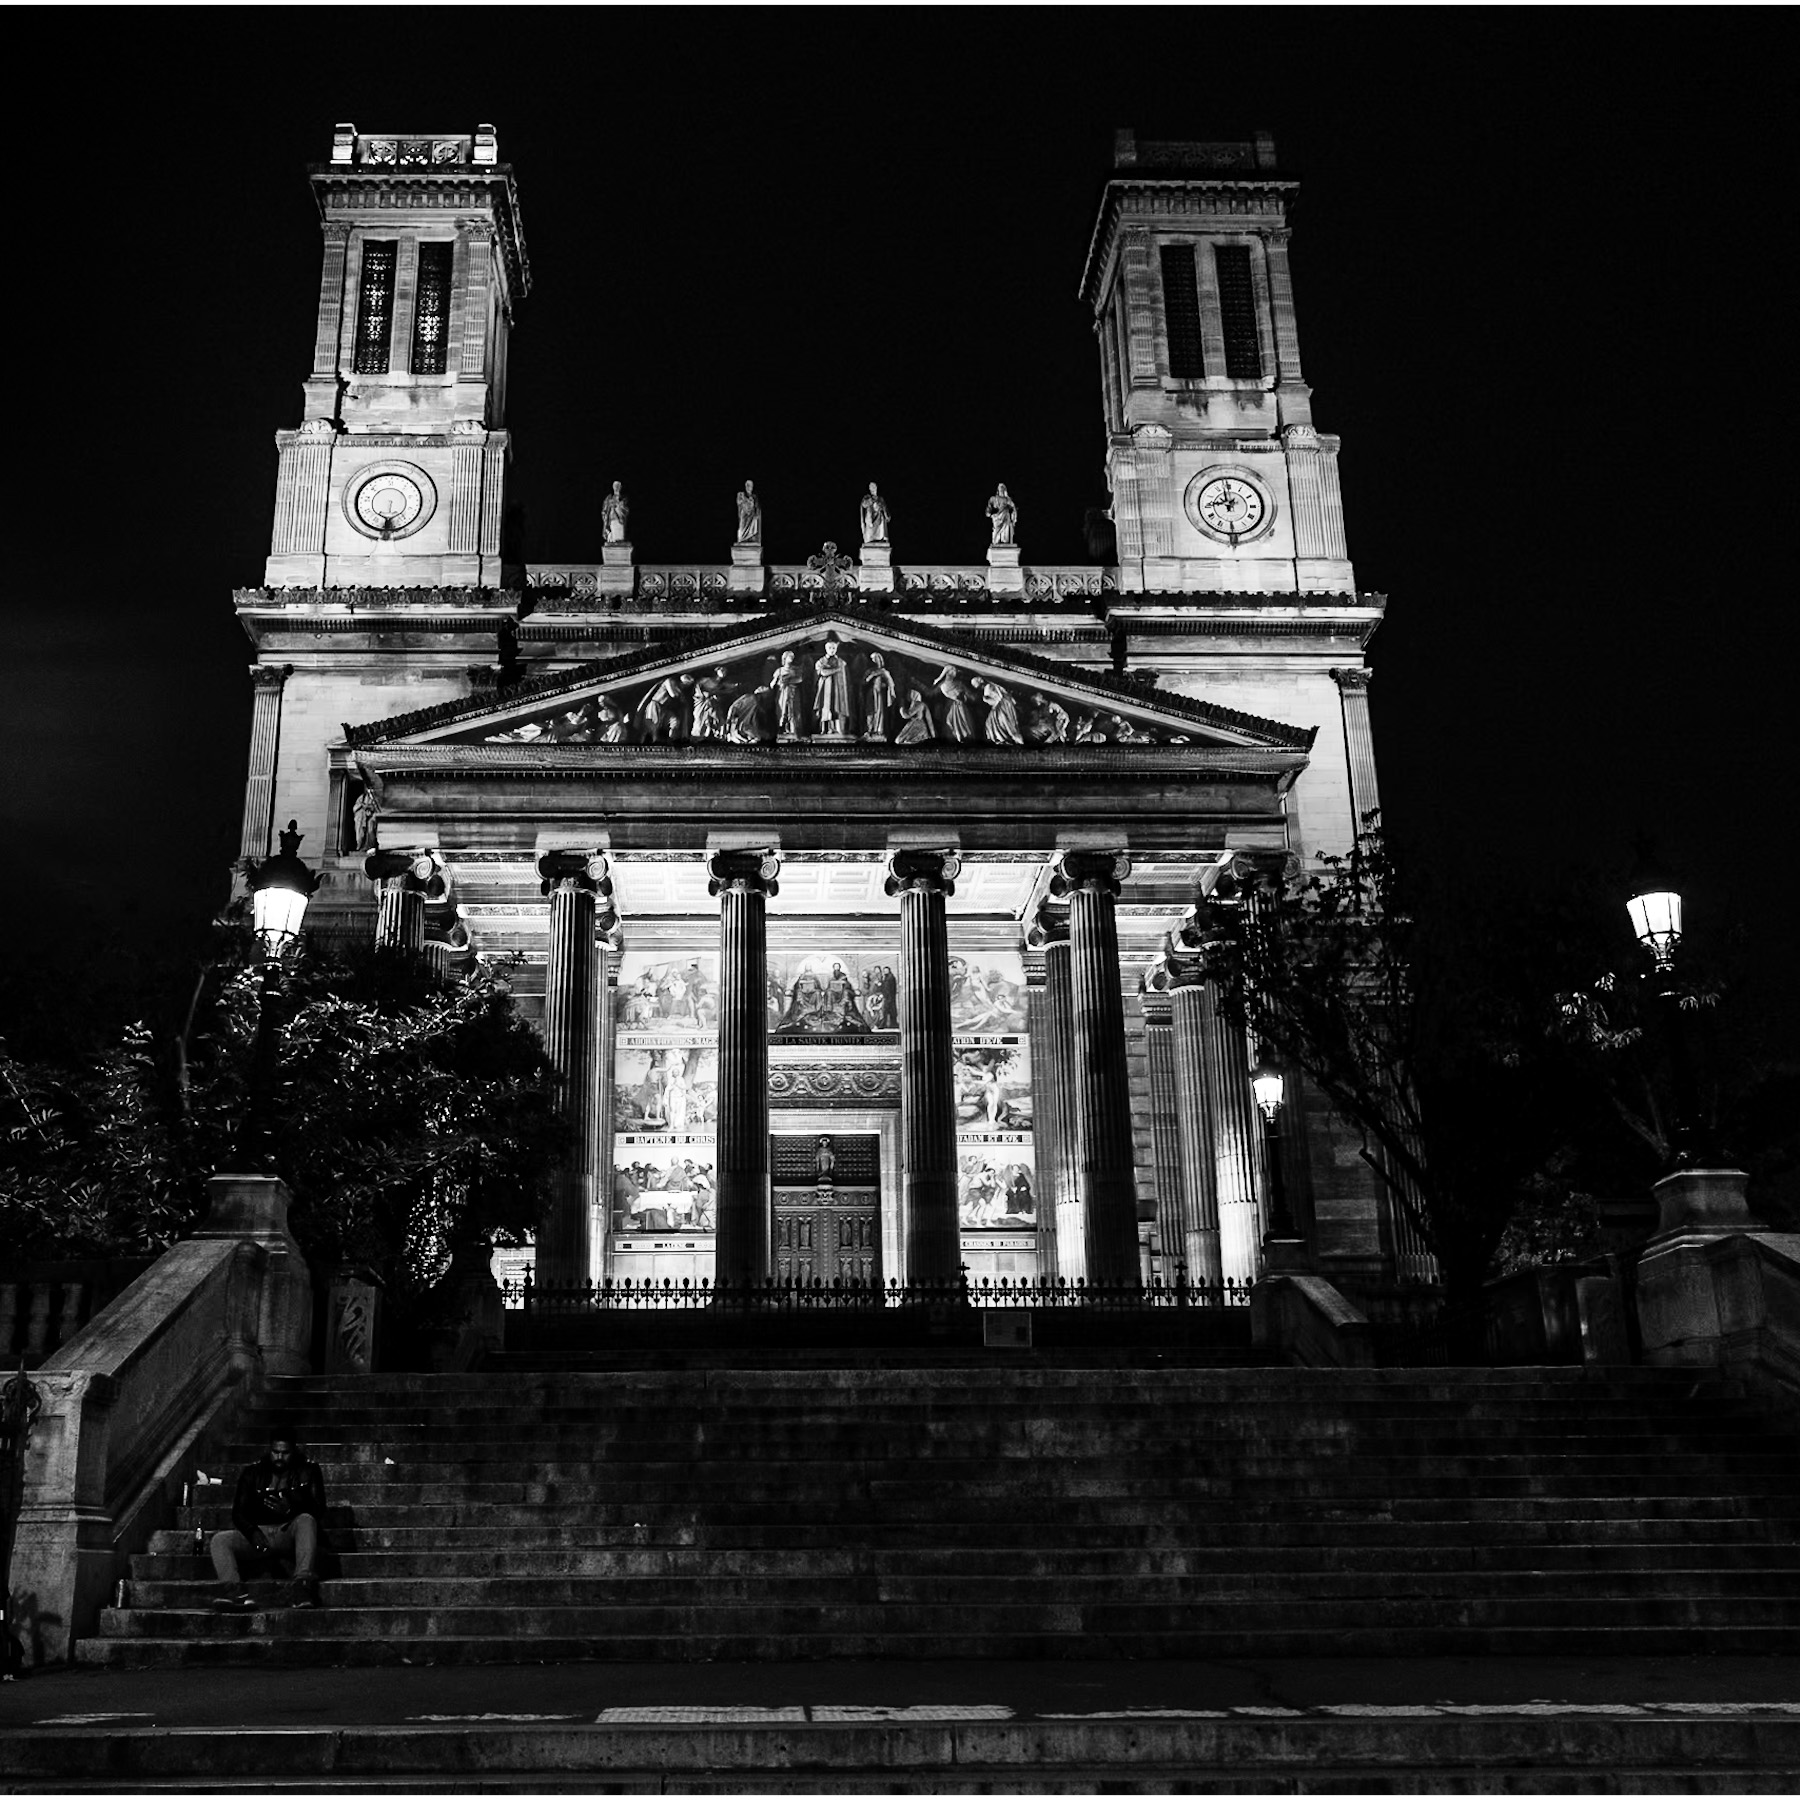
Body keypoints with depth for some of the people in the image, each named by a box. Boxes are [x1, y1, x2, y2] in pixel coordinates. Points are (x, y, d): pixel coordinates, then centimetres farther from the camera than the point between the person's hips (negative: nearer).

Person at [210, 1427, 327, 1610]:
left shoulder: (308, 1471, 10)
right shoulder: (253, 1473, 15)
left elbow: (318, 1512, -2)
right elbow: (238, 1512, 6)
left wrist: (291, 1509, -23)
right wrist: (253, 1533, -15)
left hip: (290, 1532, -2)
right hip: (258, 1532, 2)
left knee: (306, 1520, -34)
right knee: (220, 1539, -22)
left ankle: (302, 1583, -50)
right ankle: (236, 1591, -46)